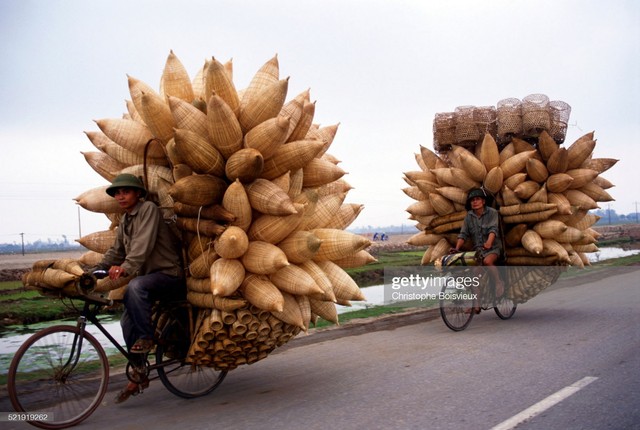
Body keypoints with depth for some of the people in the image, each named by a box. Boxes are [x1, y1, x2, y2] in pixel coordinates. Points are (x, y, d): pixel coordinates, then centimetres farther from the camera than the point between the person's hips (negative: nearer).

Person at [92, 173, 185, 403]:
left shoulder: (149, 209, -11)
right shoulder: (124, 221, 15)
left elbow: (143, 244, -25)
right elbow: (115, 252, 15)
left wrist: (126, 267, -39)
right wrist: (94, 271, 0)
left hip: (170, 275, -9)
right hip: (150, 277, 9)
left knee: (135, 286, -35)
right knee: (127, 320, 0)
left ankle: (146, 338, -16)